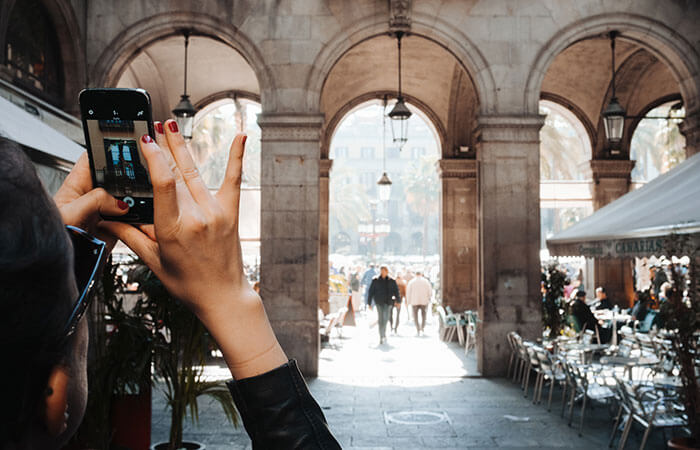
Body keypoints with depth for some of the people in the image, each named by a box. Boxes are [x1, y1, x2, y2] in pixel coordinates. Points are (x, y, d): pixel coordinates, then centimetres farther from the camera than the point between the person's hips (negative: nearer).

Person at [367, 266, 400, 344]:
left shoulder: (392, 281, 6)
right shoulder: (375, 280, 2)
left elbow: (396, 291, 7)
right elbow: (370, 291, 4)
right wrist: (369, 303, 1)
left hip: (388, 302, 0)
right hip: (379, 302, 0)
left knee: (385, 318, -12)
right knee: (380, 319, 0)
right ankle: (381, 337, 8)